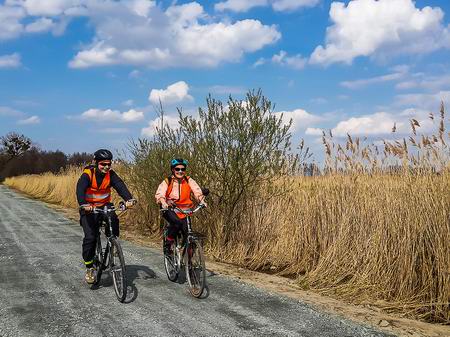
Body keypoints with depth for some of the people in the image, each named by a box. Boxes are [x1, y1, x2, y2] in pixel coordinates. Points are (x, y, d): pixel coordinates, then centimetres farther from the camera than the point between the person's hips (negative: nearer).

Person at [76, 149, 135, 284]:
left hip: (105, 206, 3)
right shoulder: (87, 175, -17)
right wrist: (84, 205, -52)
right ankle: (89, 267, 1)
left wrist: (129, 199, -43)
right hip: (89, 209, -2)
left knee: (114, 221, -29)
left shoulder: (111, 174, -8)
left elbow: (120, 186, -23)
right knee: (90, 237, -15)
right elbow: (80, 189, -32)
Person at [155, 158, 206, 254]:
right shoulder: (167, 182, -1)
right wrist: (163, 203, -37)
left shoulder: (189, 181, 4)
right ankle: (167, 245, -12)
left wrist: (202, 201, -30)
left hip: (185, 211, 3)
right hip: (170, 210, -3)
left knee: (187, 231, -8)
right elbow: (159, 194, -15)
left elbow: (197, 191, -10)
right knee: (177, 223, -33)